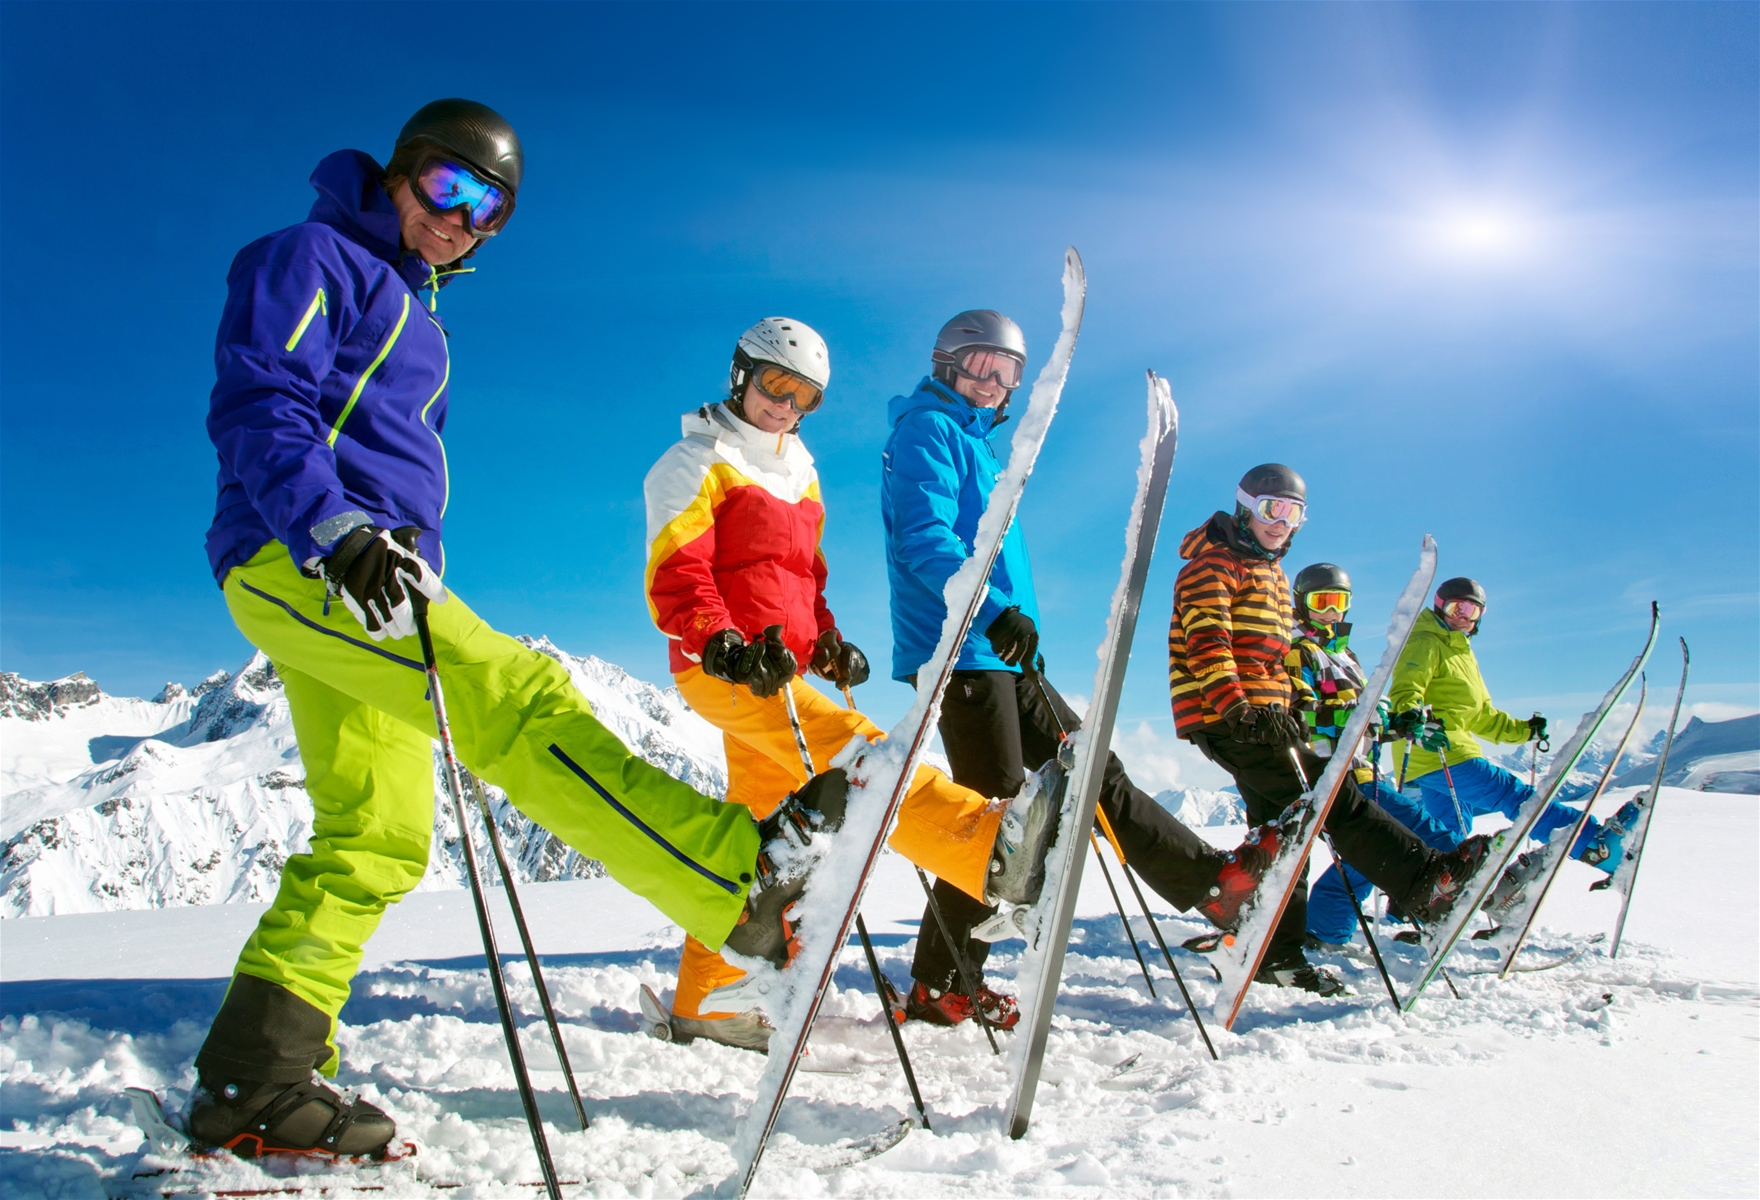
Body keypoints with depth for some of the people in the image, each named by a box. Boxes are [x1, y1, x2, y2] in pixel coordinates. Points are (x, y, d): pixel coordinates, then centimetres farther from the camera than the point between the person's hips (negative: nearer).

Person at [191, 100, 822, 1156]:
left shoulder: (417, 318, 30)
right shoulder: (313, 259, 3)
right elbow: (254, 405, -13)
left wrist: (424, 585, 28)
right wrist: (331, 526, -29)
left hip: (366, 572, 10)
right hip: (297, 562, -10)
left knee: (376, 837, 5)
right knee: (515, 697, -27)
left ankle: (252, 1078, 11)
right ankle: (746, 881, -38)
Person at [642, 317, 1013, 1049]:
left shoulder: (799, 473, 23)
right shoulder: (699, 462, 0)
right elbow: (675, 576, -11)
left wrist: (828, 644, 9)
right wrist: (722, 646, -27)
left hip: (775, 671, 8)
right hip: (724, 669, -8)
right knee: (858, 755, -23)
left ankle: (706, 1001, 17)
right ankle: (999, 850, -35)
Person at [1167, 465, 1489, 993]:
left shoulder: (1272, 575, 25)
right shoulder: (1213, 564, -4)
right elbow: (1206, 640, -17)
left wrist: (1291, 711, 22)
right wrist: (1233, 703, -28)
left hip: (1265, 717, 10)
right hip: (1225, 717, -10)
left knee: (1281, 825, 8)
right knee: (1328, 795, -14)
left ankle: (1278, 955, 14)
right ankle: (1426, 881, -14)